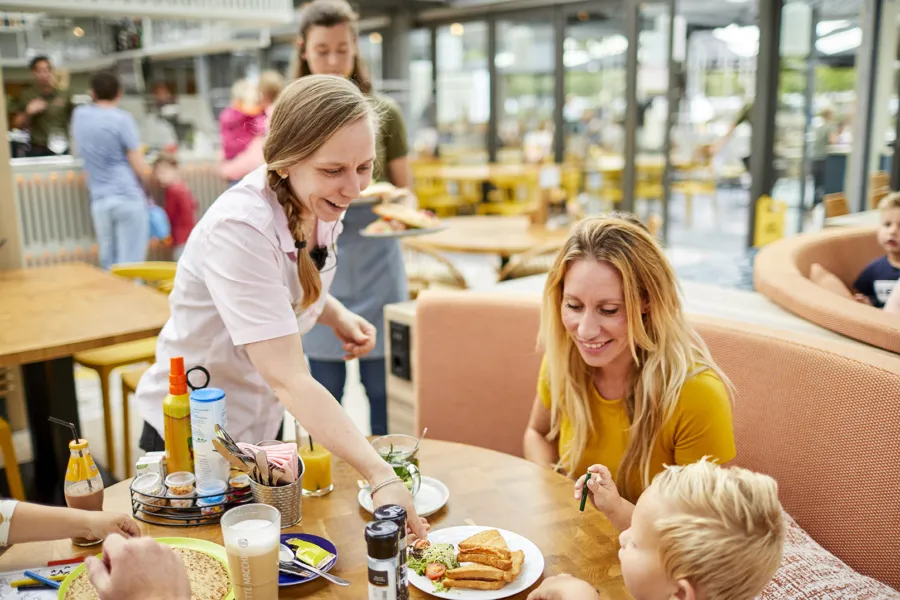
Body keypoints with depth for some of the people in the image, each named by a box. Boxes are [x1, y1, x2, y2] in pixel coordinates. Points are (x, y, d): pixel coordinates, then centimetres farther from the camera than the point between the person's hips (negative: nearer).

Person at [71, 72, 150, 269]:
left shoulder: (80, 115, 11)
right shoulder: (122, 119, -5)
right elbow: (139, 166, -7)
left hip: (99, 199, 5)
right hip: (128, 197, -5)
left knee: (108, 264, 9)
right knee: (130, 265, -4)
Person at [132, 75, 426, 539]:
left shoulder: (322, 205, -10)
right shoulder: (239, 228, -33)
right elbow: (287, 378, -40)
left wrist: (337, 315, -9)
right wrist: (380, 477, -47)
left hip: (262, 428, 7)